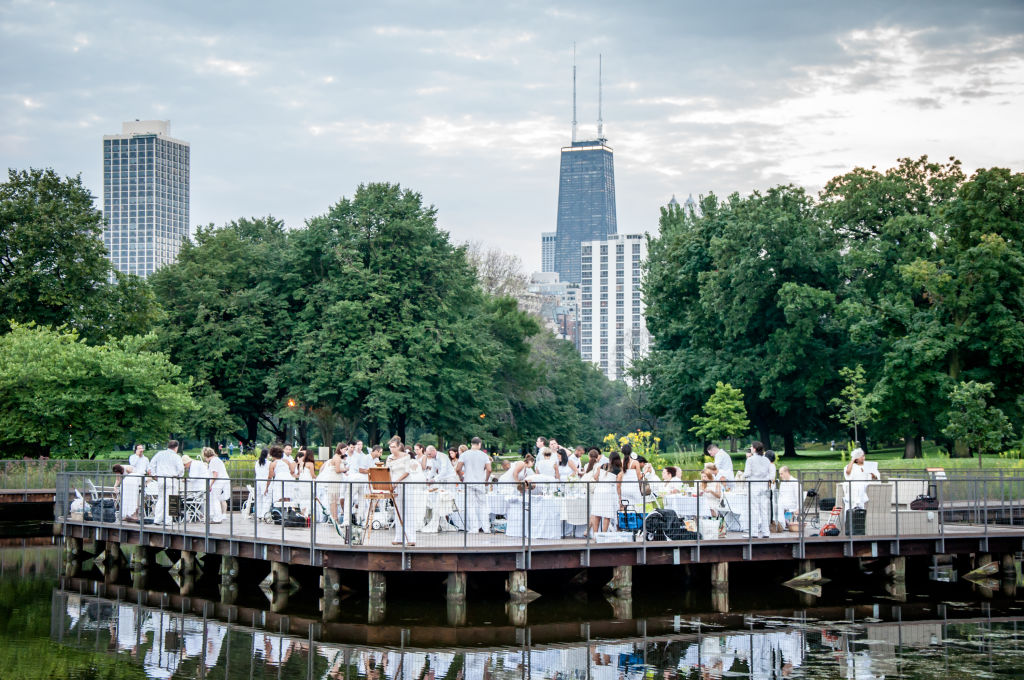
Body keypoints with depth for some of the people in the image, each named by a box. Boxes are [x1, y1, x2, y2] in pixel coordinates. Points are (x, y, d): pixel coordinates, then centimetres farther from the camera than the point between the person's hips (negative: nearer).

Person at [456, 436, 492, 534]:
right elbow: (489, 470, -6)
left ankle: (473, 528, -1)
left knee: (470, 505, 2)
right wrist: (486, 480, 8)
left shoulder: (464, 455, 0)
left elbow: (458, 469, -6)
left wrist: (462, 478, 10)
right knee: (482, 505, 10)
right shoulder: (484, 455, 1)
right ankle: (485, 527, 8)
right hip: (480, 484, 1)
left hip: (468, 483, -1)